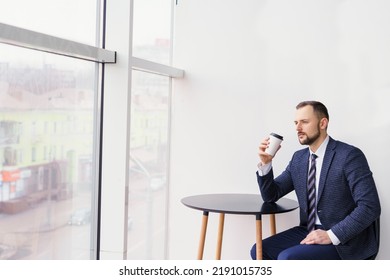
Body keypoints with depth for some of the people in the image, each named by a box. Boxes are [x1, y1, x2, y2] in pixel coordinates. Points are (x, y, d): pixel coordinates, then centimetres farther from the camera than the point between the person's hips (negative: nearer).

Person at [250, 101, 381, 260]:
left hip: (344, 239, -7)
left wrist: (331, 235, -24)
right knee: (259, 251, -8)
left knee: (287, 258, -25)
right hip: (309, 232, 7)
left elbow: (370, 207, -19)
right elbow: (271, 195, 8)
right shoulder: (299, 158, 8)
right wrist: (265, 163, -9)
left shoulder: (349, 155, -14)